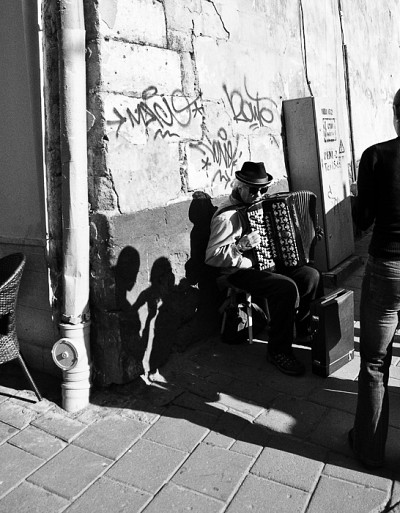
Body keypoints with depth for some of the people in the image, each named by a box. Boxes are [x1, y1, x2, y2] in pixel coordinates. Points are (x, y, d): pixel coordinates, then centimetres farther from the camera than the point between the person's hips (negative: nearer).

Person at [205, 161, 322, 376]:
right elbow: (212, 256, -22)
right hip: (242, 272, -9)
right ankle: (278, 352, -14)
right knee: (286, 288, -29)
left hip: (269, 263, 9)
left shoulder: (259, 204, 9)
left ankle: (304, 330, 17)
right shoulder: (227, 216, -18)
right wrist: (241, 245, -33)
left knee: (312, 275, -3)